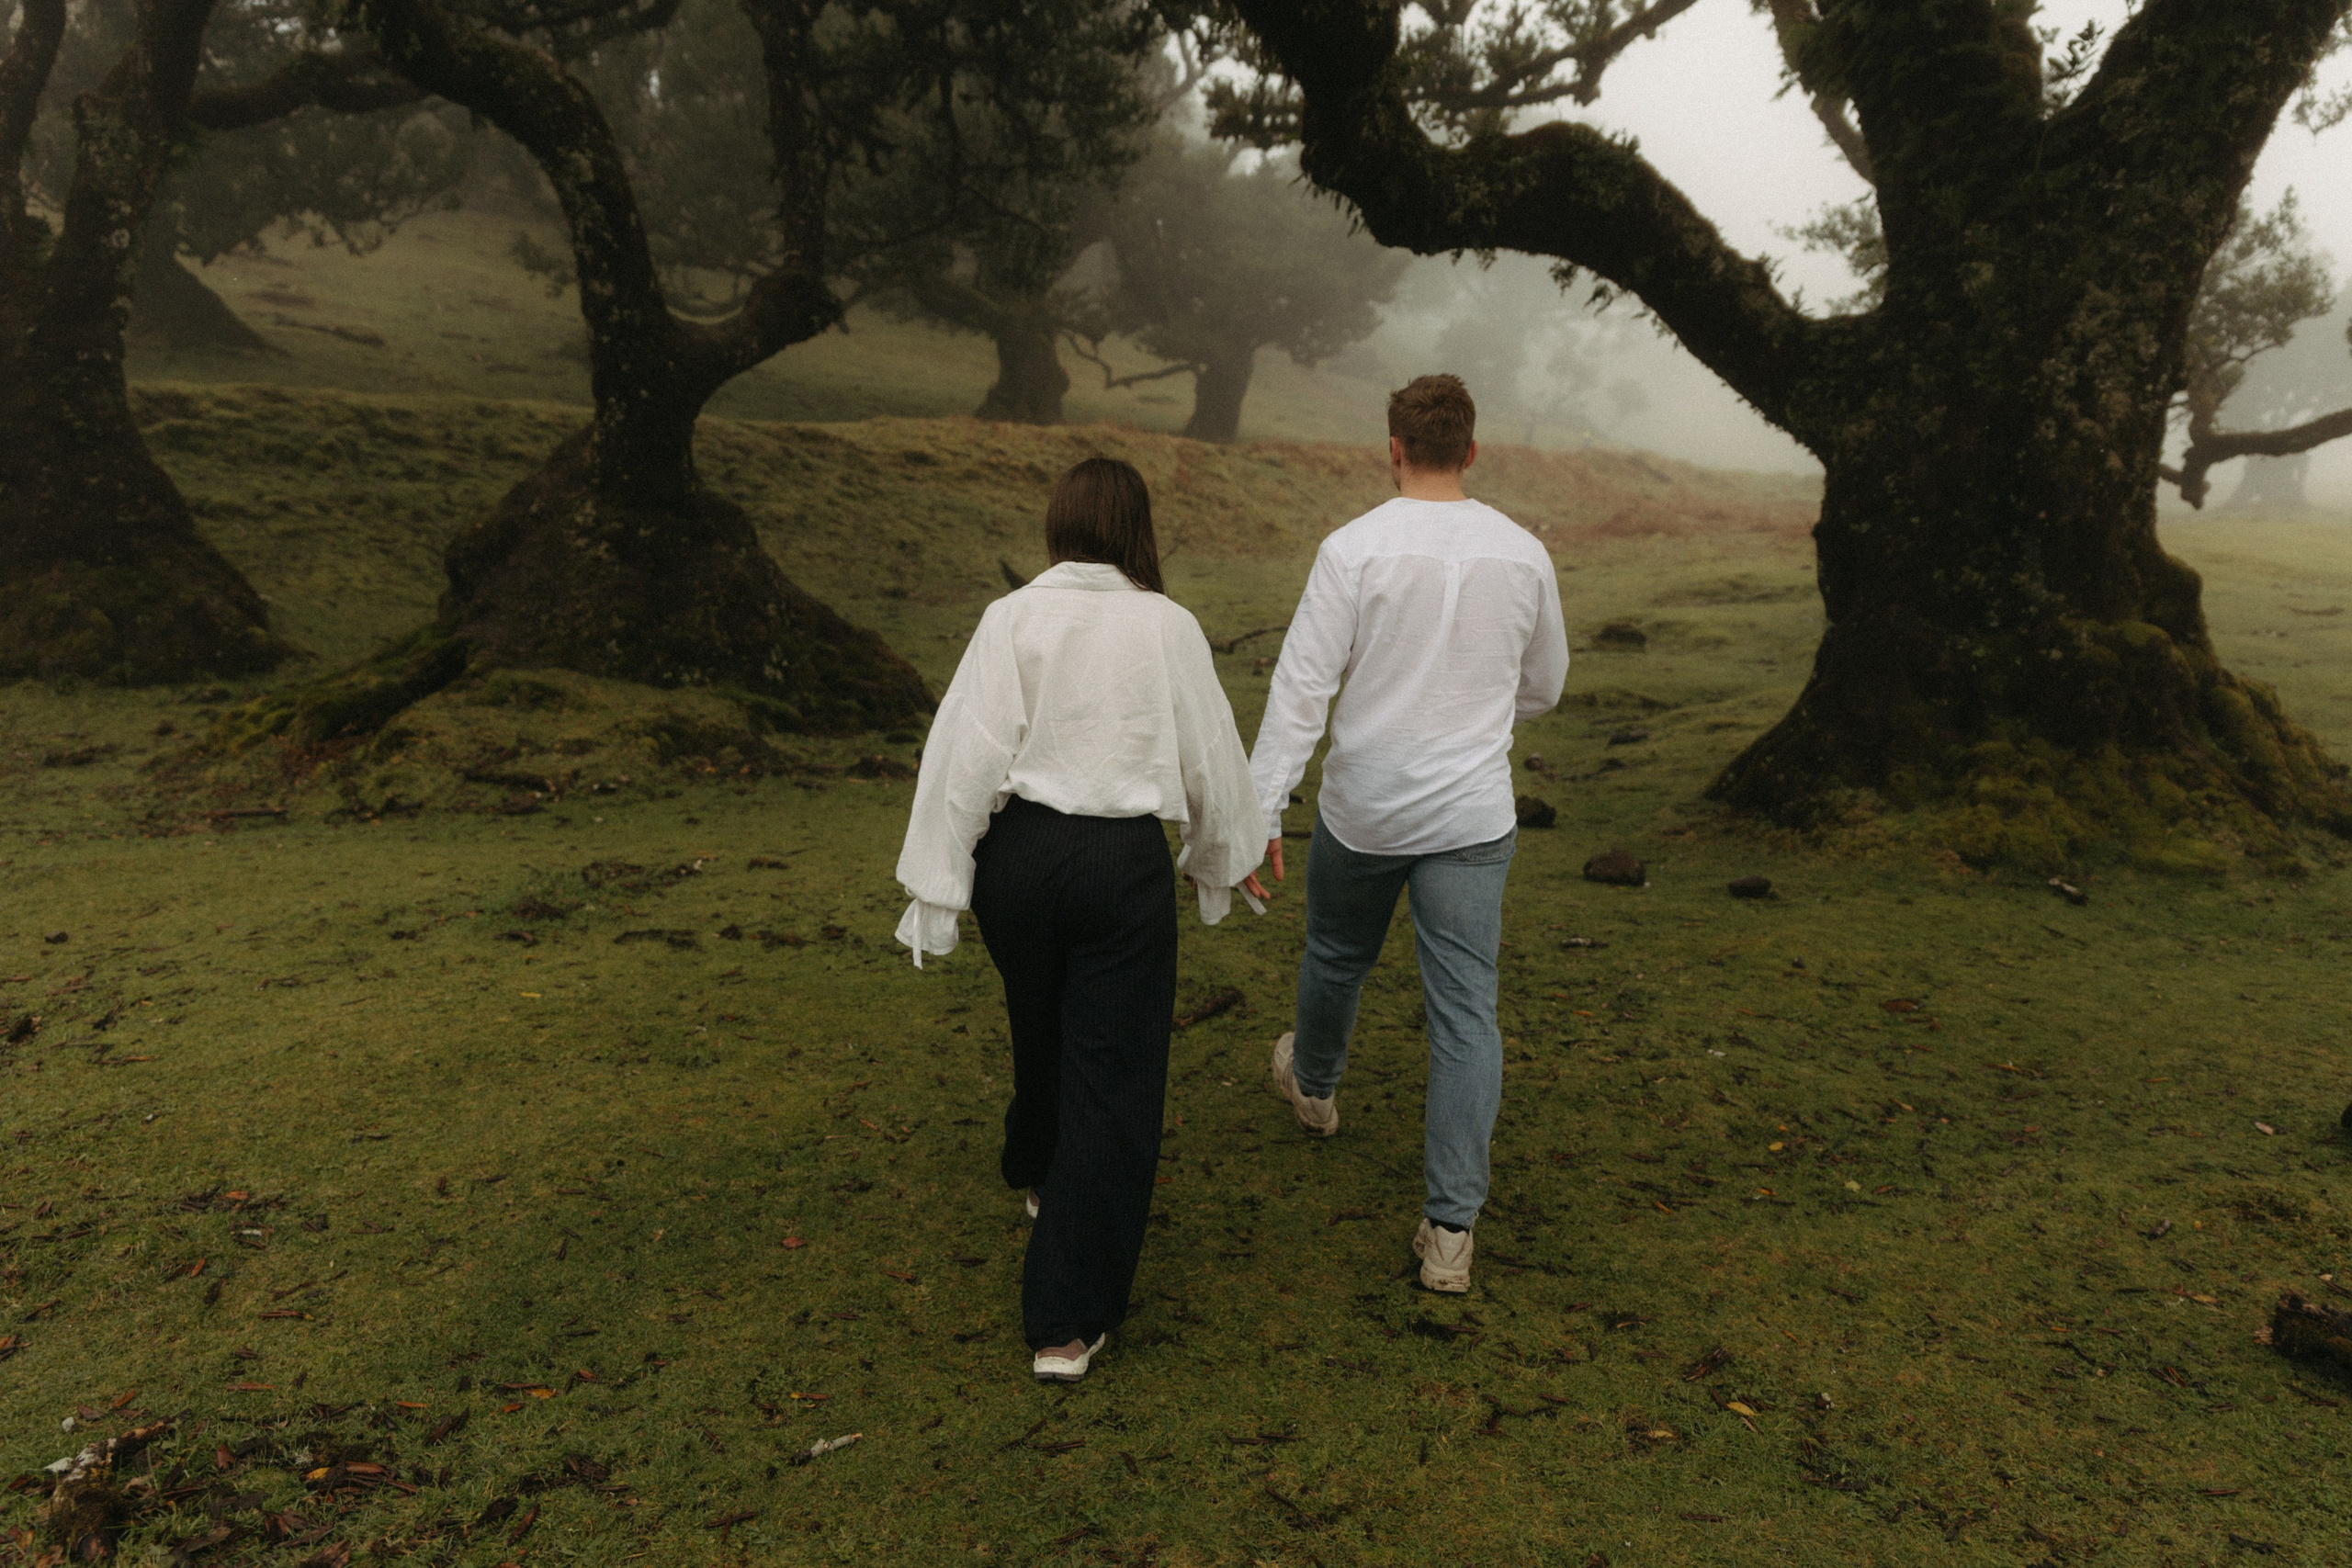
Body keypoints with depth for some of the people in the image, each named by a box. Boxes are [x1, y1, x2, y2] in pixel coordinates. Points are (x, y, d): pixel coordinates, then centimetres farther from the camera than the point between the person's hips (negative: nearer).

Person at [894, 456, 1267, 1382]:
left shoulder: (1012, 619, -5)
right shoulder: (1167, 626, -4)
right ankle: (1067, 1323, 8)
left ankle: (1039, 1176, 55)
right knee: (1111, 1073, 4)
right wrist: (1228, 855, 21)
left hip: (1018, 853, 2)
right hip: (1123, 861, -2)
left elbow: (969, 752, -7)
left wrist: (938, 883, 0)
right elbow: (1209, 753, 5)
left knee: (1040, 1034, 27)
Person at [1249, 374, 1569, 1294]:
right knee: (1465, 1011, 2)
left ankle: (1314, 1084, 53)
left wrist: (1261, 810, -12)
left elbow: (1302, 685, -15)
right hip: (1471, 817, 1)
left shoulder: (1355, 548, -11)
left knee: (1337, 954, 25)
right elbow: (1542, 689, 12)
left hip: (1361, 810, -1)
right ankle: (1450, 1228, 3)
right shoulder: (1524, 554, 0)